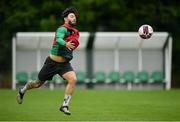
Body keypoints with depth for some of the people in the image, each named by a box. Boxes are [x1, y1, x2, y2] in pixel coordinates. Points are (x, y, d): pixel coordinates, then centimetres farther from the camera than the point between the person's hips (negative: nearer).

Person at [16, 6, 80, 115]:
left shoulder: (75, 32, 4)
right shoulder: (62, 29, -19)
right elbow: (58, 39, -43)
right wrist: (66, 44, -60)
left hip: (64, 64, 5)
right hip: (53, 62, -5)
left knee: (73, 79, -22)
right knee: (39, 83, 13)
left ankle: (65, 106, -15)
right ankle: (22, 91, 43)